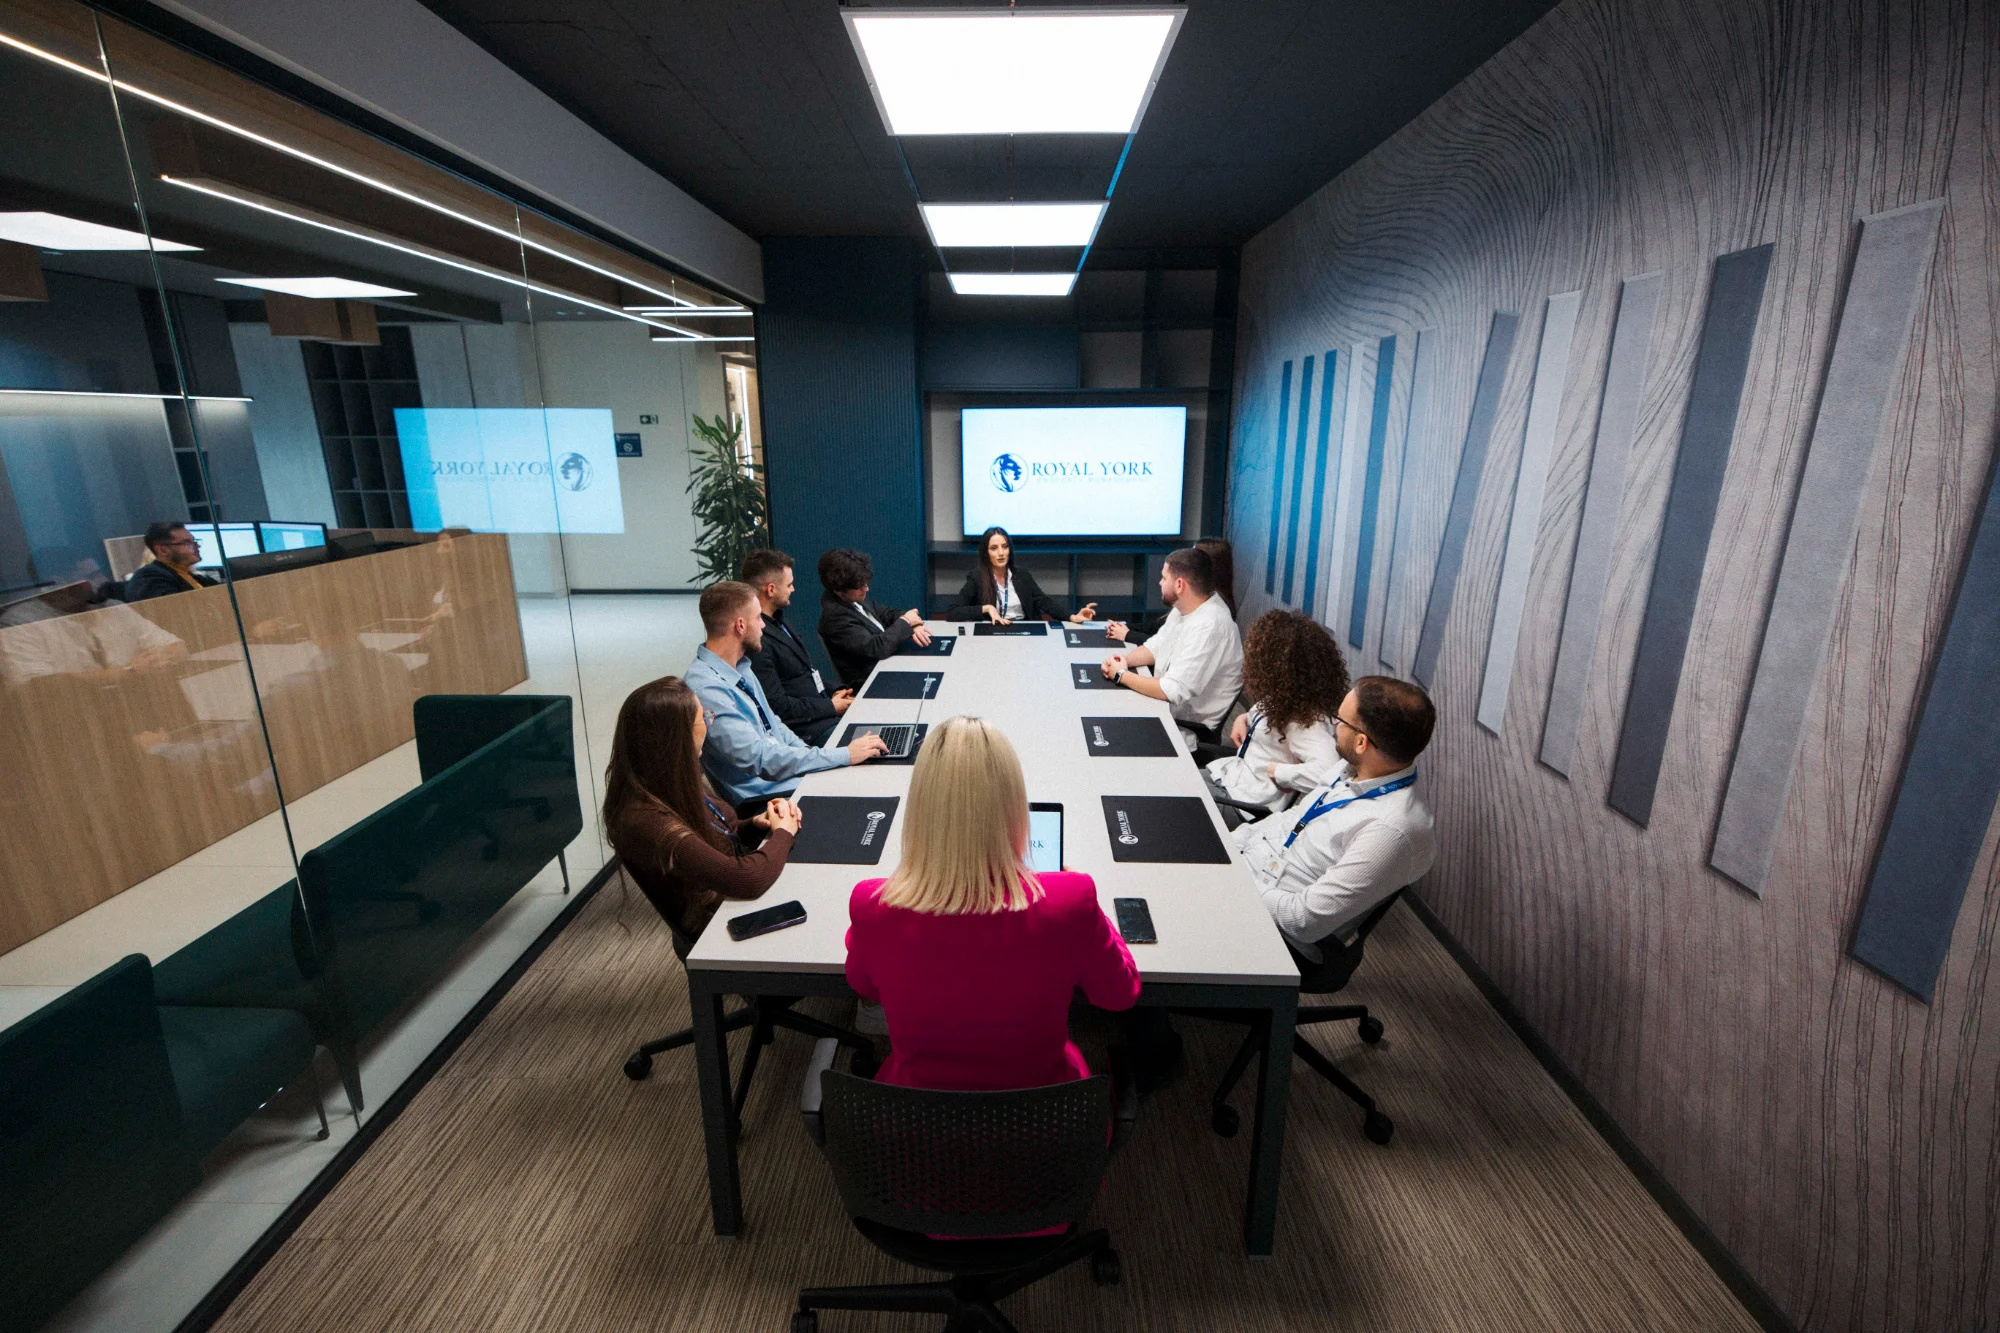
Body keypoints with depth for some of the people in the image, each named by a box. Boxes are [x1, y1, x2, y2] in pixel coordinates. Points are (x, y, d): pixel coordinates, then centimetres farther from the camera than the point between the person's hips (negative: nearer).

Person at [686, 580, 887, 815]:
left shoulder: (740, 668, 8)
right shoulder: (706, 689, -22)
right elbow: (760, 758, -26)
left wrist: (811, 756, 2)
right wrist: (845, 755, -22)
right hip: (764, 797, -9)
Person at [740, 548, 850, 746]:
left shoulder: (776, 621, 10)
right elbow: (777, 706, -20)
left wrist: (833, 692, 5)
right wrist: (831, 706, -12)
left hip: (821, 707, 10)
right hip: (803, 728, -10)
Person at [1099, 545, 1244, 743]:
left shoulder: (1209, 627, -29)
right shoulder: (1184, 608, 2)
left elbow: (1173, 691, -31)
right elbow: (1156, 646, 14)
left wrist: (1121, 674, -18)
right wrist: (1124, 660, -6)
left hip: (1186, 727, -8)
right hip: (1164, 707, 8)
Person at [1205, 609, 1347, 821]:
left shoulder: (1304, 719, -25)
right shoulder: (1285, 699, 0)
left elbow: (1329, 770, -40)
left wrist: (1279, 772, -26)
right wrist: (1245, 718, 3)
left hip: (1244, 800, -8)